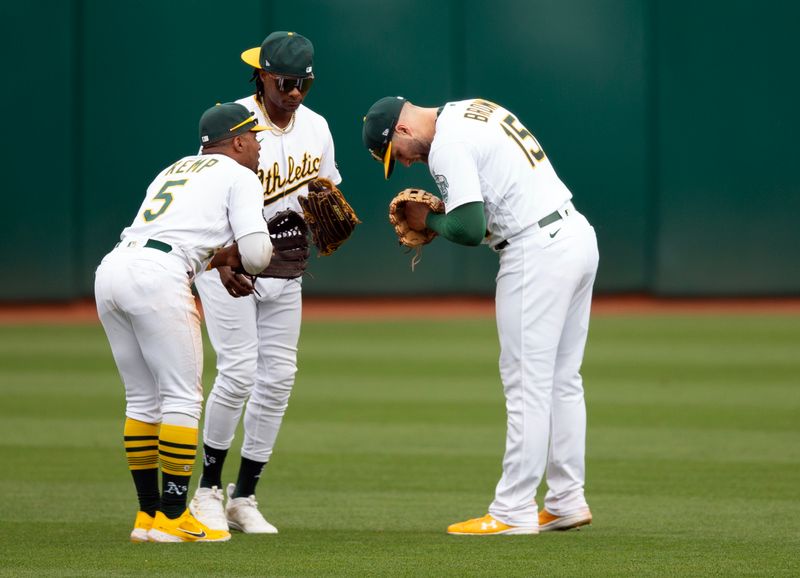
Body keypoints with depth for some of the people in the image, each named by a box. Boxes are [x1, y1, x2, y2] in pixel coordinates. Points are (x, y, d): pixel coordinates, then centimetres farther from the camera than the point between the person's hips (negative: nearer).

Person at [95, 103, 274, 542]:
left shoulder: (171, 171, 32)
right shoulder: (239, 176, 9)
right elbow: (256, 254, -1)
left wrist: (215, 258, 23)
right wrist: (235, 257, 21)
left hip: (109, 270, 8)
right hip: (158, 278, -8)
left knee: (143, 399, 15)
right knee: (182, 396, -2)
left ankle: (148, 516, 15)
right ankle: (172, 518, -4)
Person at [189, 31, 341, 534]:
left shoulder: (316, 127, 2)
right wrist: (224, 266, -32)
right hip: (226, 261, -6)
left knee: (279, 376, 1)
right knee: (239, 371, -15)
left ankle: (244, 498, 9)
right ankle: (209, 488, 1)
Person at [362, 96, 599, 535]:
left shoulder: (447, 146, -13)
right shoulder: (473, 109, 17)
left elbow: (469, 230, -18)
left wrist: (429, 220, 1)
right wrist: (441, 215, 12)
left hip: (537, 251, -10)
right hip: (578, 233, 10)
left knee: (527, 384, -6)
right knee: (562, 380, 14)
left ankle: (512, 512, -4)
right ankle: (566, 501, 18)